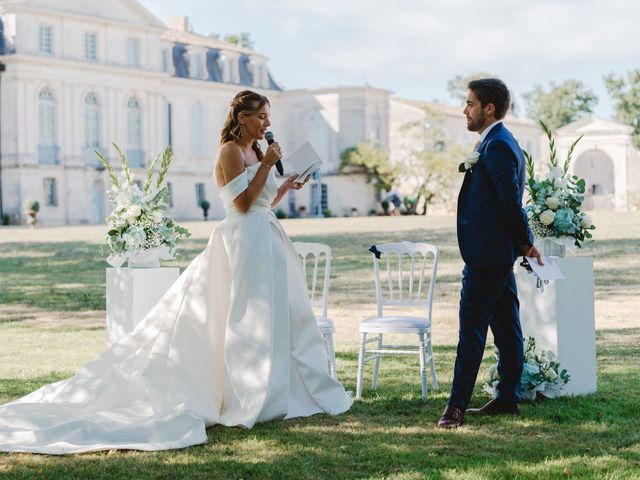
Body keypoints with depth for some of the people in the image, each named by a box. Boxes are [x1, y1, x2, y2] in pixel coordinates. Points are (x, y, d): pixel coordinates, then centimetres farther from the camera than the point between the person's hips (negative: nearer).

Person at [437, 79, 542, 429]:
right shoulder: (498, 142, 16)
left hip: (486, 254, -10)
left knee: (471, 328, -9)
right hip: (497, 254, 10)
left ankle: (457, 405, -7)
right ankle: (508, 398, 19)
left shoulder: (497, 146, -16)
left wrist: (526, 243, -8)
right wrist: (524, 243, 17)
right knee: (505, 326, 12)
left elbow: (512, 201, -19)